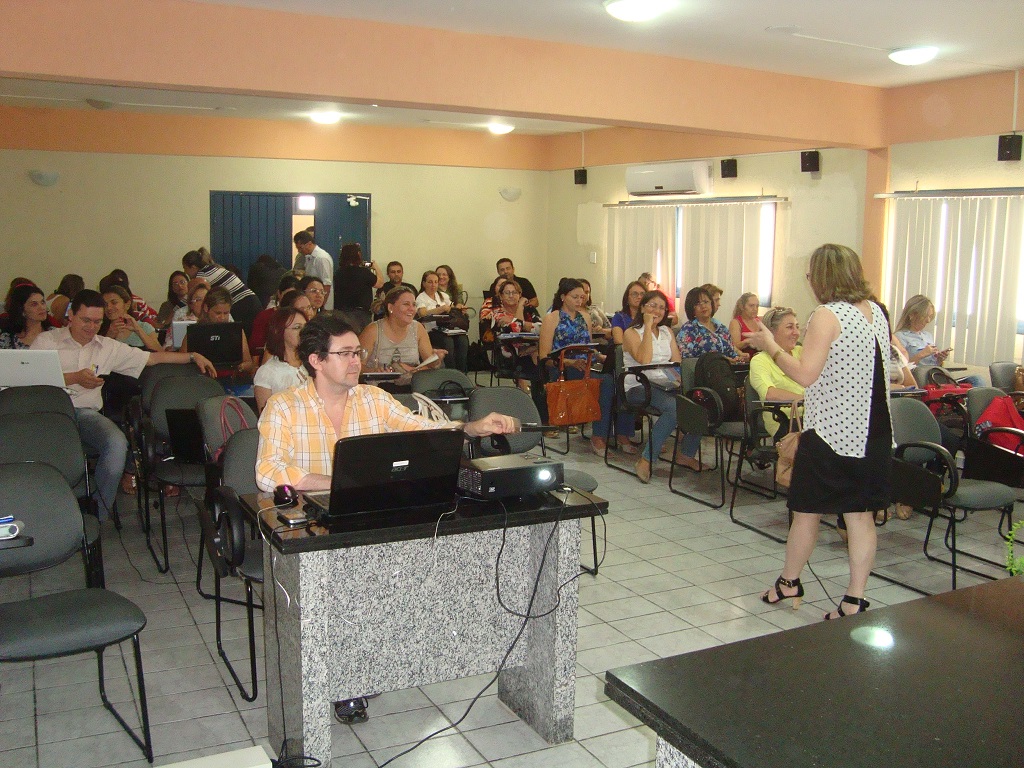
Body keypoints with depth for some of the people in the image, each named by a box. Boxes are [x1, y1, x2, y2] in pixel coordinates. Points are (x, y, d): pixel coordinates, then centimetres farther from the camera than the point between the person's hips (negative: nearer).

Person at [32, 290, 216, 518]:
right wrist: (75, 378, -7)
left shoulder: (108, 347, 19)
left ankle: (96, 515, -21)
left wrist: (193, 357, 16)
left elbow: (152, 357, 21)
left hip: (86, 413, 3)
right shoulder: (46, 341, 11)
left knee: (117, 443, -29)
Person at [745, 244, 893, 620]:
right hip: (872, 431, 7)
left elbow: (805, 374, -20)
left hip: (830, 431, -7)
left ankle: (788, 583, 26)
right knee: (861, 515, 8)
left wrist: (770, 346, -8)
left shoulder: (827, 316, -14)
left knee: (807, 511, 9)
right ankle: (854, 601, 12)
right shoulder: (877, 312, 8)